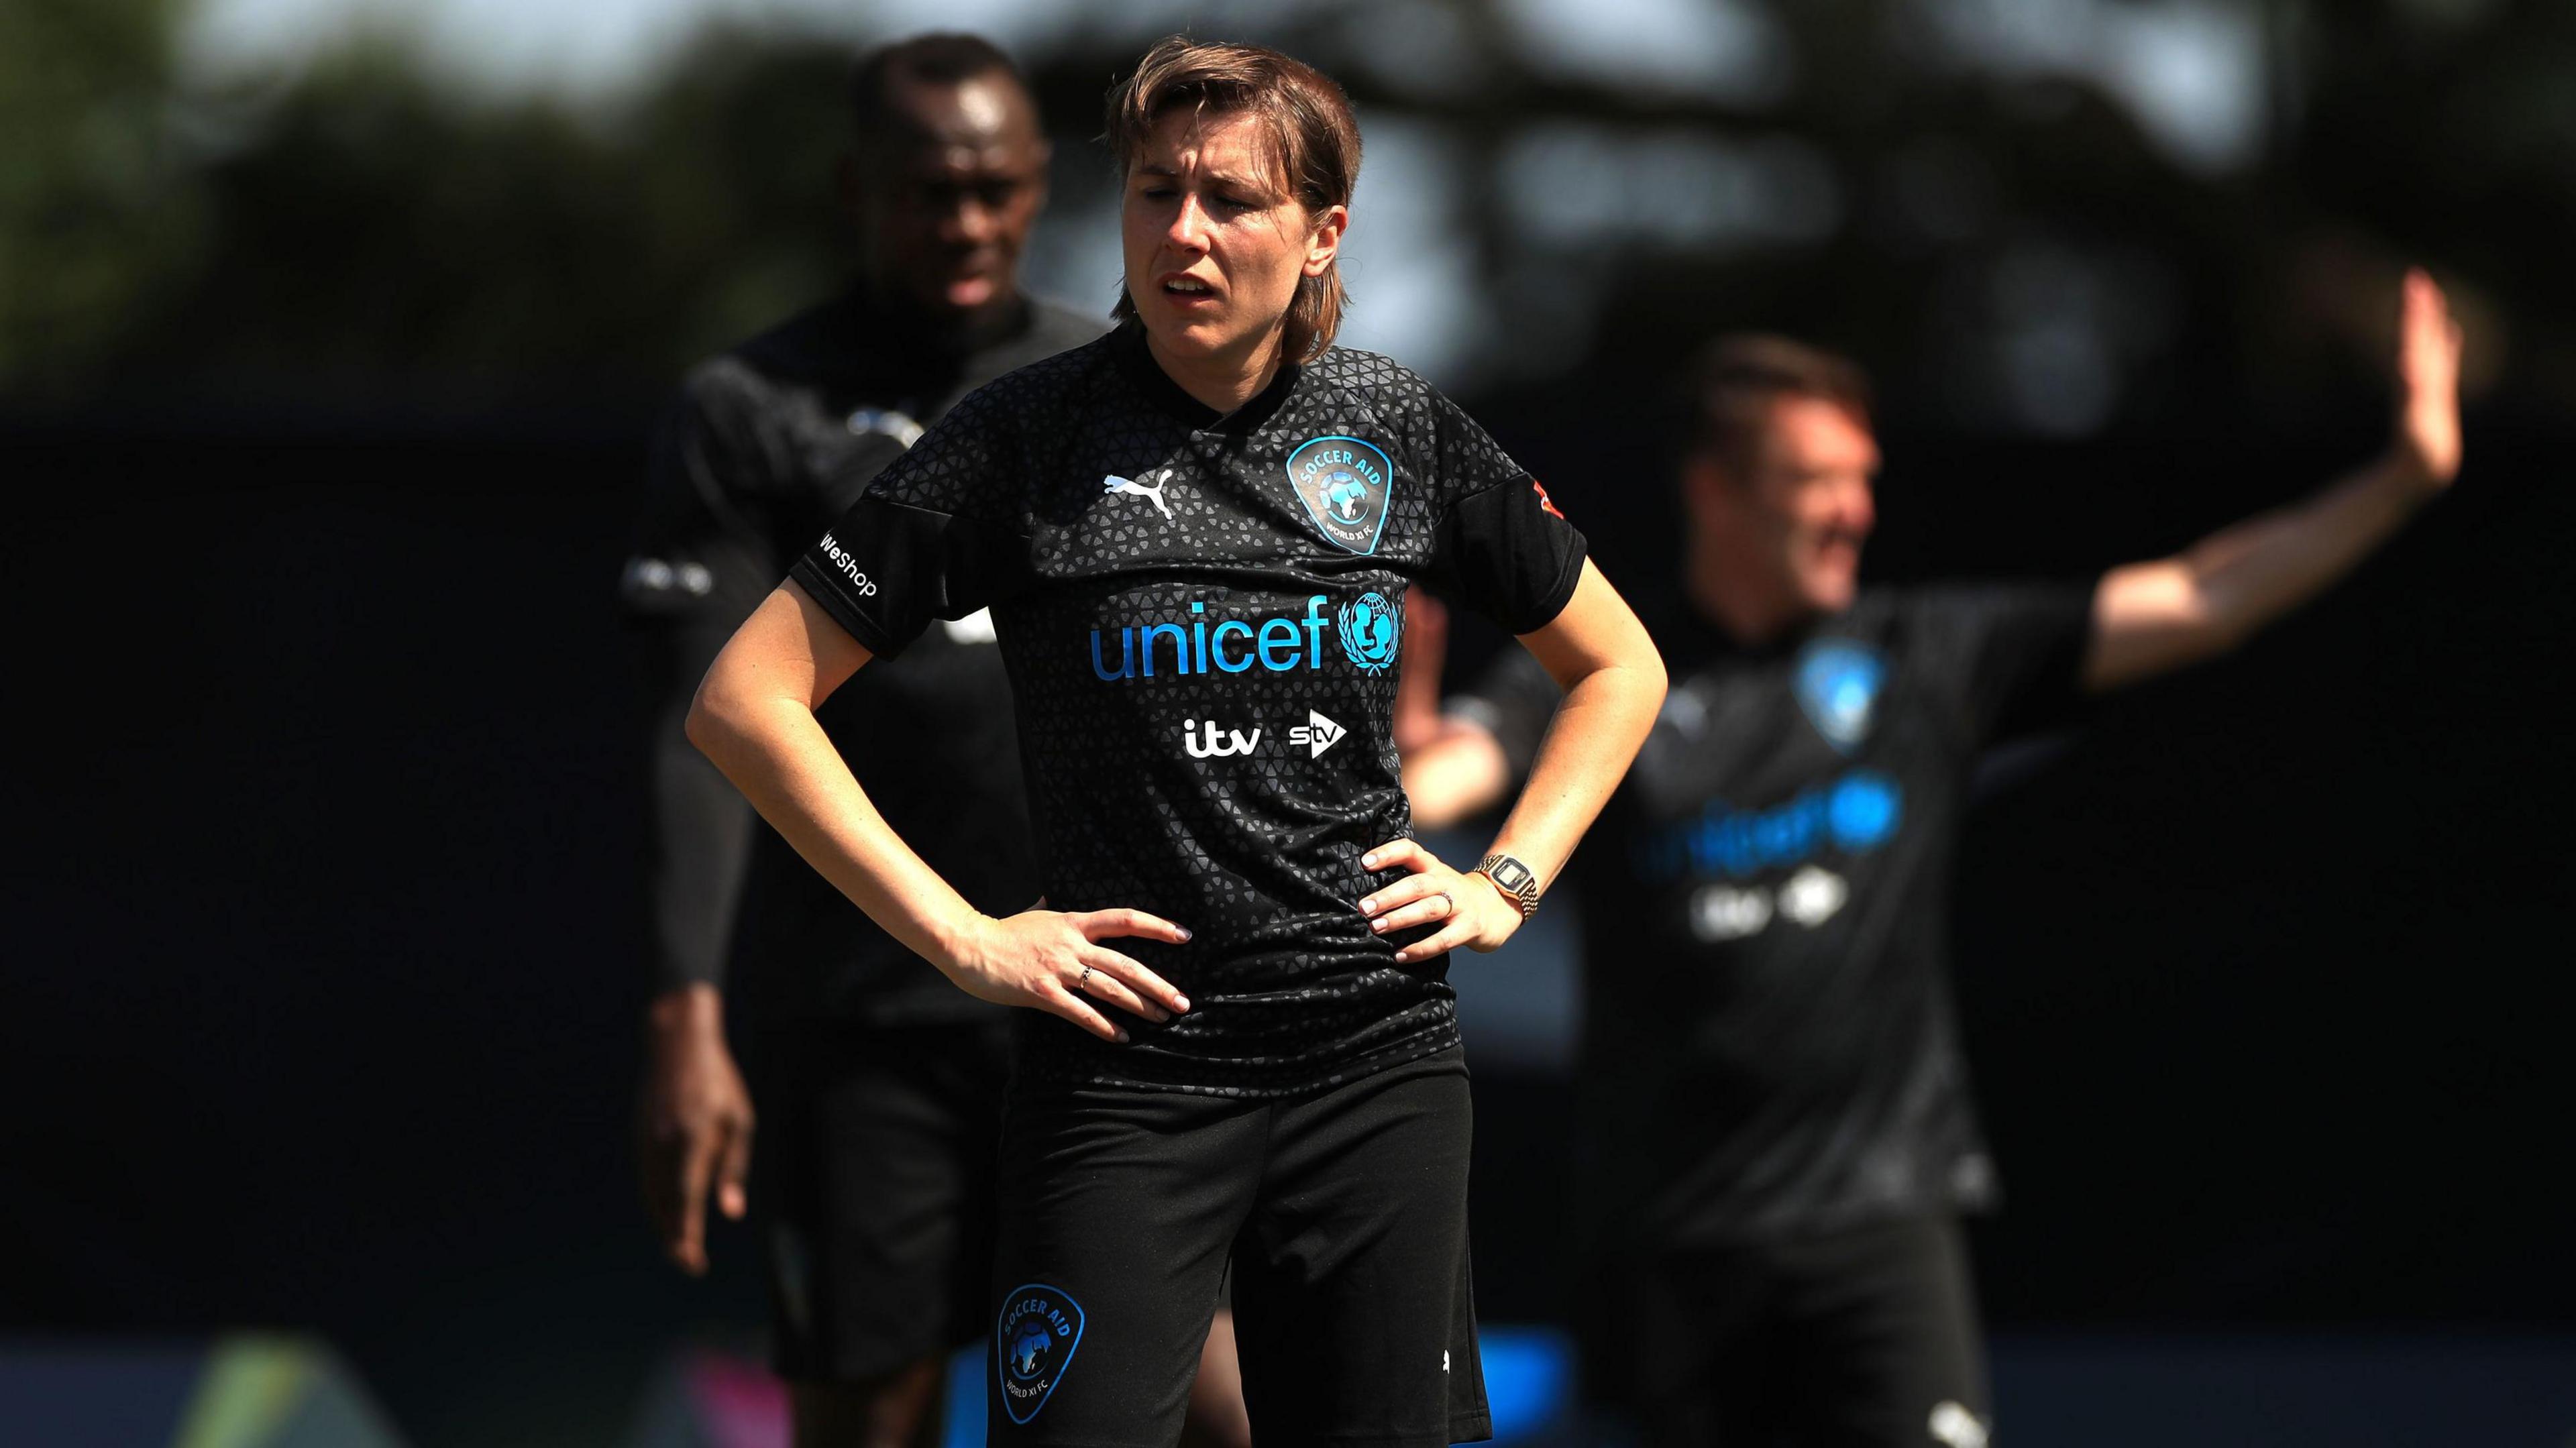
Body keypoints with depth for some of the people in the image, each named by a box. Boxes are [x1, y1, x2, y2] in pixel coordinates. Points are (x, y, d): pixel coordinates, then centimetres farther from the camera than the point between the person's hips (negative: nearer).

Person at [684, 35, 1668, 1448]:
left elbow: (1619, 666, 21)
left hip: (1379, 1064, 3)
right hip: (1126, 1065, -3)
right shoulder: (1027, 439, -5)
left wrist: (1507, 882, 7)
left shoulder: (1398, 430, 5)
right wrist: (963, 941, -9)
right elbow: (745, 699, -5)